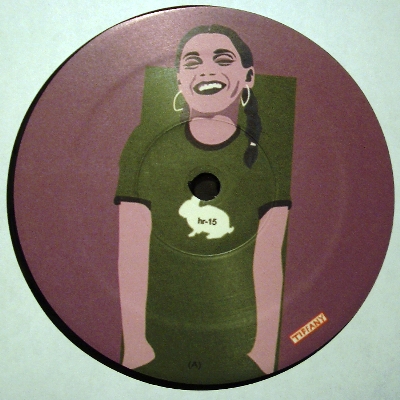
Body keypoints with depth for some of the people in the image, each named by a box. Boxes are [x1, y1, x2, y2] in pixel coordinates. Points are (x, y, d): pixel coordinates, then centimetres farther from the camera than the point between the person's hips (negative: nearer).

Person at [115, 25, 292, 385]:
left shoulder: (266, 157, -7)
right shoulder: (145, 147, -8)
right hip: (160, 334, 0)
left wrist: (267, 346, -5)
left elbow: (268, 259, -8)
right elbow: (132, 251, -9)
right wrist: (133, 341, -7)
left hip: (239, 337, 1)